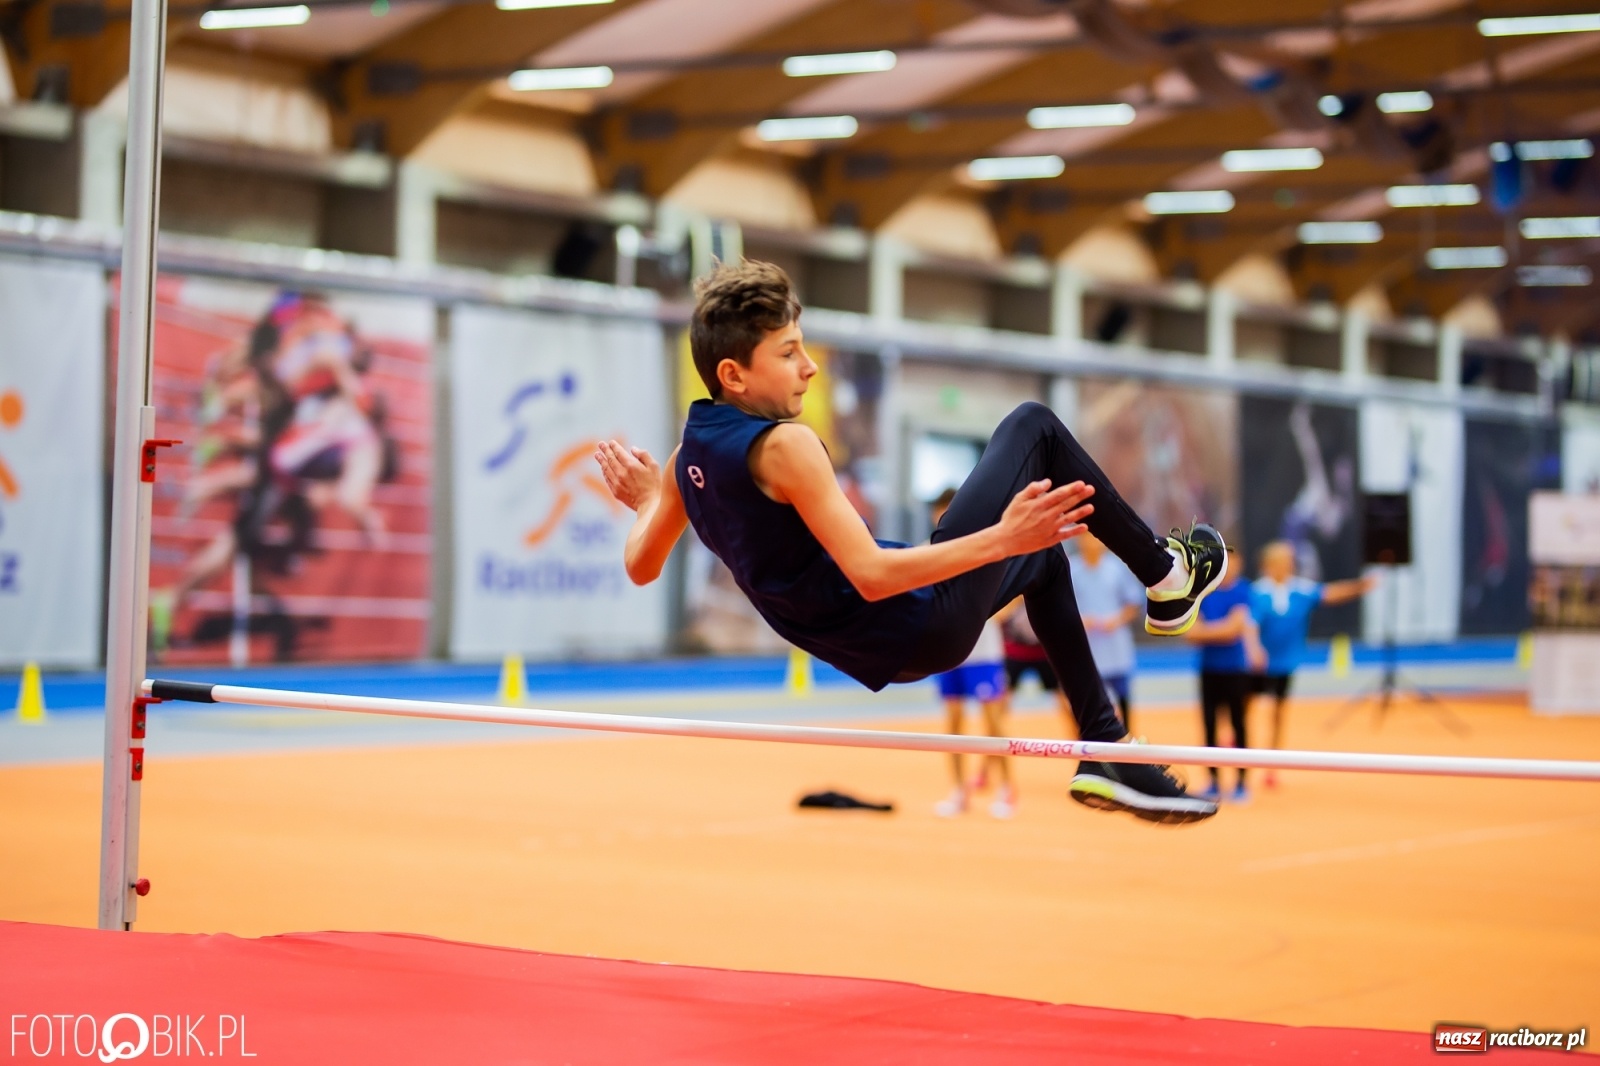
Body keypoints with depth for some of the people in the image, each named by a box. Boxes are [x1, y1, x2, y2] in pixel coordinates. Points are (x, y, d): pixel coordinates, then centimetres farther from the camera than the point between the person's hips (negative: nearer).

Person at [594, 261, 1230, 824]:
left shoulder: (691, 451, 1)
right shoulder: (782, 444, -25)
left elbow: (640, 567, 13)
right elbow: (872, 575, -29)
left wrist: (647, 501, 31)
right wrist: (1000, 538, -32)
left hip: (880, 653, 9)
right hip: (926, 626, -9)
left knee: (1043, 559, 31)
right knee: (1034, 427, 0)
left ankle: (1105, 753, 27)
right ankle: (1167, 577, 16)